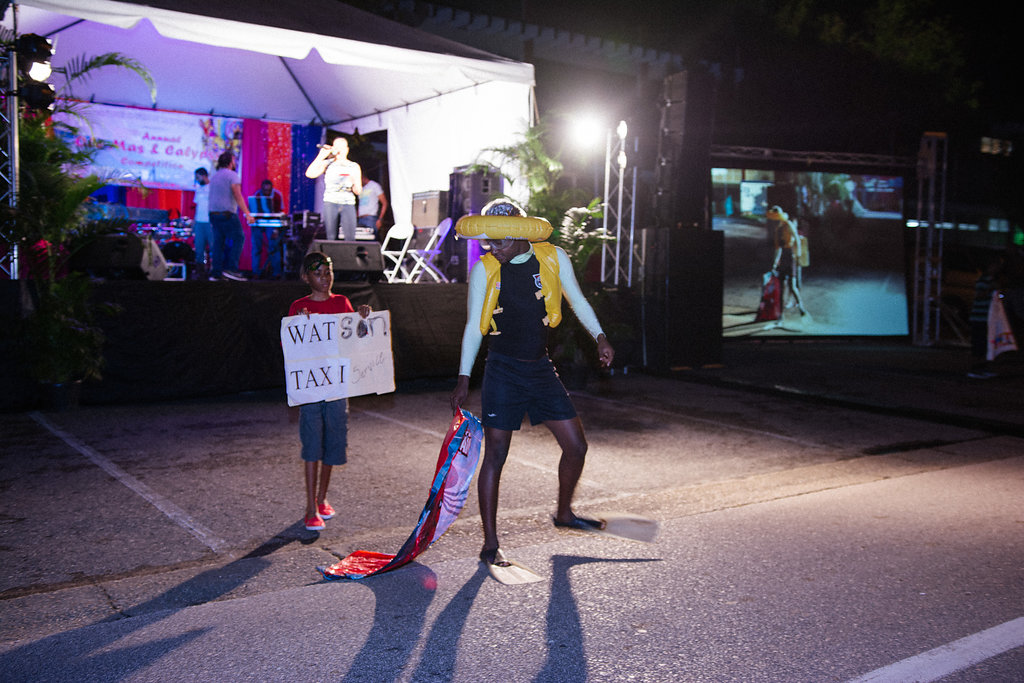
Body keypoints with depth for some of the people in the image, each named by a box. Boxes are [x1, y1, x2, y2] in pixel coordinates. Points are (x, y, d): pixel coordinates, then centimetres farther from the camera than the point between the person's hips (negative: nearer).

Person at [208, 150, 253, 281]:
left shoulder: (214, 176, 19)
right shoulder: (232, 175, -7)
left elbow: (212, 198, 19)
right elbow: (238, 196, -15)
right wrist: (247, 214, -17)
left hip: (213, 214, 8)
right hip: (227, 214, -8)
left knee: (218, 242, 7)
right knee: (238, 238, -1)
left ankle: (216, 273, 4)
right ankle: (231, 269, -11)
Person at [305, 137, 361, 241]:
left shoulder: (354, 166, 13)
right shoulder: (327, 164, 9)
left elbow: (358, 192, 9)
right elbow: (310, 174, -8)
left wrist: (354, 182, -13)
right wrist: (321, 156, -7)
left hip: (348, 204, 1)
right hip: (330, 203, -1)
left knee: (350, 238, -10)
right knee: (331, 238, -4)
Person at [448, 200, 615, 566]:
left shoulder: (554, 258, 0)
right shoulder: (483, 270, -5)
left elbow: (577, 301, 11)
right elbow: (474, 326, 0)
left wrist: (599, 337, -1)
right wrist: (464, 378, -3)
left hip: (541, 368, 3)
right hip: (503, 371, -3)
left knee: (576, 446, 7)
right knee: (495, 455, -2)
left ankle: (564, 513, 33)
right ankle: (490, 542, 10)